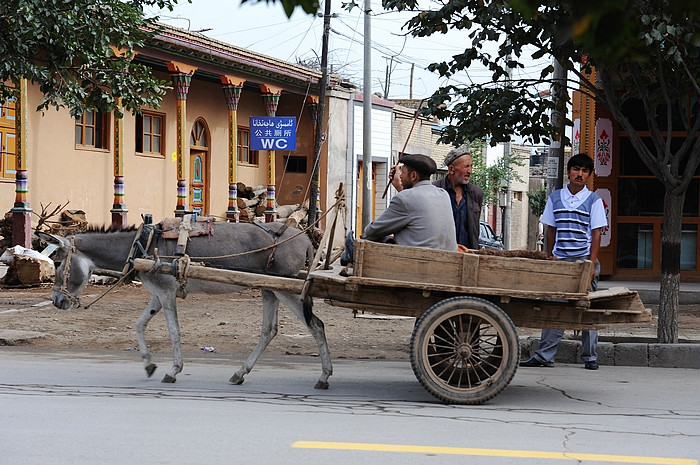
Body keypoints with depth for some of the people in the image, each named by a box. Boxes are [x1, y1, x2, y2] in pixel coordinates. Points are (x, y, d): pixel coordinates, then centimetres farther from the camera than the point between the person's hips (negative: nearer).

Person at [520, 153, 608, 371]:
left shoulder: (593, 200, 3)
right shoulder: (555, 198, 11)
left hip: (584, 260, -2)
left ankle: (589, 357, 8)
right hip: (560, 260, 2)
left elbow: (596, 234, -1)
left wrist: (591, 264, -9)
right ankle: (544, 355, -3)